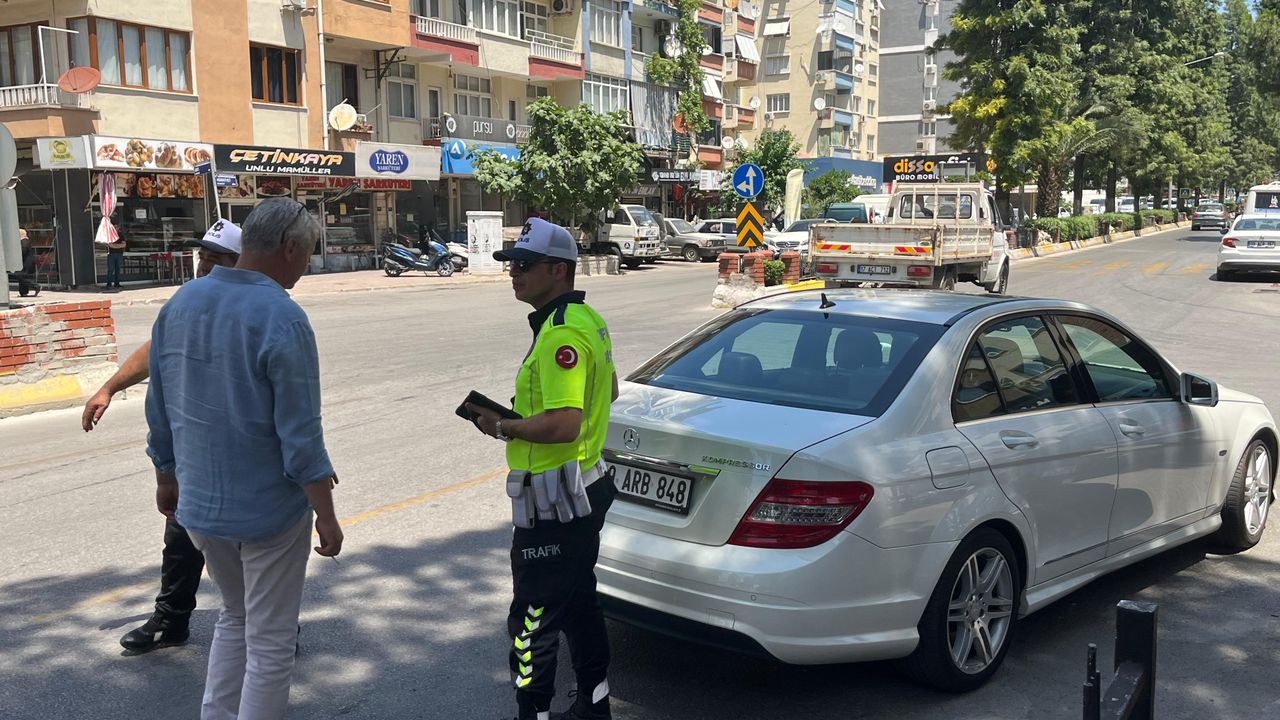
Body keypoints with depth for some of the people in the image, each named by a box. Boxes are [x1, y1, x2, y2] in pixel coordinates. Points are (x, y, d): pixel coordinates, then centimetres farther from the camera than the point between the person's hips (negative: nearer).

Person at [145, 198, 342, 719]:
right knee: (269, 640, 8)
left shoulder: (181, 302, 2)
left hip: (198, 503, 7)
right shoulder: (281, 318, -20)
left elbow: (160, 409, 10)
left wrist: (167, 479, 21)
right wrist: (326, 515, -12)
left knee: (235, 617, 26)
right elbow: (300, 437, -20)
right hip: (268, 507, -7)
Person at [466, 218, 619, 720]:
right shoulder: (587, 319, 10)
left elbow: (563, 424, -30)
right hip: (586, 490, 11)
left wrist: (503, 428, -15)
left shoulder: (562, 334, -22)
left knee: (533, 620, -1)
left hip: (555, 502, -11)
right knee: (579, 604, 22)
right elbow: (608, 391, 23)